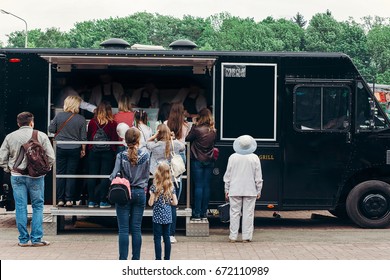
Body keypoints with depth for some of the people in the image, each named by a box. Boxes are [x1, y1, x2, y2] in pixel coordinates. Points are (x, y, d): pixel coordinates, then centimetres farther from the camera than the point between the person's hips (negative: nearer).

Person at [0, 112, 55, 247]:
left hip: (17, 176, 2)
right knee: (38, 207, 7)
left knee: (20, 207, 6)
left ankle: (23, 239, 10)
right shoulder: (41, 136, -2)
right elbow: (51, 157, -4)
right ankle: (36, 238, 5)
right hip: (36, 176, -2)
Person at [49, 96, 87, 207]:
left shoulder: (59, 116, -6)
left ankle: (60, 199, 9)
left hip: (60, 148, 0)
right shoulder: (81, 119, -6)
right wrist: (83, 150, 10)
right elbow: (83, 137, -2)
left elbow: (51, 129, 0)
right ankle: (69, 199, 6)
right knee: (71, 174, 6)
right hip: (74, 149, 0)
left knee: (60, 174, 8)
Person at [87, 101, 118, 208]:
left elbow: (88, 137, 6)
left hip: (93, 152, 2)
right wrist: (114, 151, 8)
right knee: (105, 176, 2)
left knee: (92, 175, 7)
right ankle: (103, 201, 2)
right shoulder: (112, 123, -7)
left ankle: (91, 201, 9)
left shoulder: (92, 122, -2)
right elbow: (115, 139, -3)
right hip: (108, 152, -2)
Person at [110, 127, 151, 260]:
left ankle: (123, 260, 0)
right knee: (136, 229, 8)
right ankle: (136, 259, 12)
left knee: (123, 229, 1)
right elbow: (147, 174, 5)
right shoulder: (146, 154, -3)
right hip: (140, 193, 2)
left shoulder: (121, 156, -9)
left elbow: (114, 175, -10)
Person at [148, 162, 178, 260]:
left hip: (157, 216, -4)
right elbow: (175, 202, 0)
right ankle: (167, 259, 16)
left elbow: (151, 203, -11)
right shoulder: (171, 187, 1)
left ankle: (158, 259, 1)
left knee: (157, 238, 1)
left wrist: (151, 194, 6)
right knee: (167, 238, 11)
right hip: (168, 216, 4)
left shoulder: (154, 187, -11)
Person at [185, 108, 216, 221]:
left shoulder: (197, 129, -13)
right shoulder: (213, 131, 1)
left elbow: (187, 139, -2)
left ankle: (197, 214, -1)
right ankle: (204, 213, 11)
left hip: (197, 161, -4)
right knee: (206, 187, 7)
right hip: (209, 161, 4)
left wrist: (194, 125, 7)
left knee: (198, 187, -1)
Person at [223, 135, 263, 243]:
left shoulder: (233, 157, -2)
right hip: (250, 191, -1)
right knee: (248, 213, 4)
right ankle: (246, 236, 4)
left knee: (234, 213, 5)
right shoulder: (254, 158, -4)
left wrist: (227, 189, 11)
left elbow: (228, 175, 2)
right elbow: (258, 177, 0)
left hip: (235, 190, 1)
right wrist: (258, 190, 8)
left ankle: (233, 236, 6)